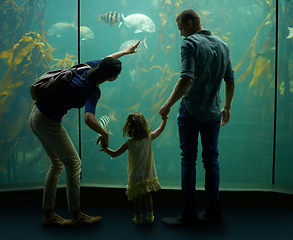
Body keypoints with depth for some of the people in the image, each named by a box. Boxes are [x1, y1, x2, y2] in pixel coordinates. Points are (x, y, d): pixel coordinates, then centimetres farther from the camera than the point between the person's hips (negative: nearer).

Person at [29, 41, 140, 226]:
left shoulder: (89, 66, -1)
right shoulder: (92, 92, -23)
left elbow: (106, 59, 21)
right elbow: (89, 119, -41)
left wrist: (126, 51, 34)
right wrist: (105, 134, -23)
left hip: (36, 115, 9)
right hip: (48, 123, -9)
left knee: (58, 163, 15)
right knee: (73, 163, 2)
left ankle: (49, 214, 22)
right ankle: (77, 215, 13)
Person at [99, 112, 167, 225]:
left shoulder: (129, 143, -17)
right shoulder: (149, 138, -11)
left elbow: (114, 154, -10)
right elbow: (160, 129, 7)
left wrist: (105, 148, 5)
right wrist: (164, 118, 21)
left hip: (135, 177, -2)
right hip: (148, 176, 3)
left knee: (137, 198, 13)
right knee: (148, 196, 18)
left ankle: (138, 217, 25)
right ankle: (150, 216, 29)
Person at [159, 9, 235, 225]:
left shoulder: (190, 43, -10)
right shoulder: (222, 45, 11)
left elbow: (187, 79, -23)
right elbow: (230, 80, 14)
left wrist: (168, 104, -16)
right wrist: (227, 107, 23)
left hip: (191, 111, -6)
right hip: (214, 112, 6)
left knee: (188, 161, 1)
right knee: (212, 160, 12)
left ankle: (189, 213, 7)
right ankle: (213, 210, 20)